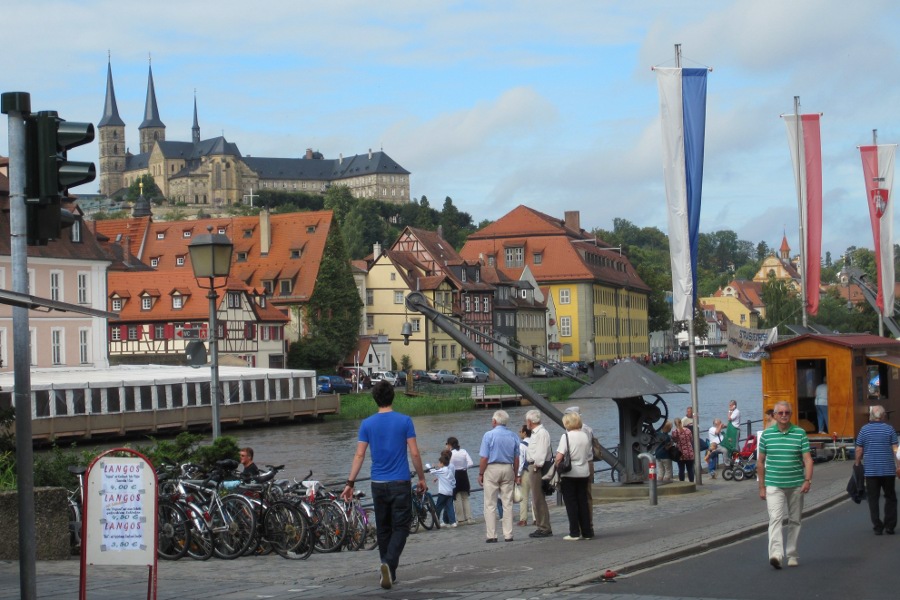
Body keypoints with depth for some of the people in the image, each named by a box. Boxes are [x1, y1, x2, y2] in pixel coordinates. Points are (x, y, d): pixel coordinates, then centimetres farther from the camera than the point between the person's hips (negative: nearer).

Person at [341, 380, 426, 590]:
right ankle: (389, 564, -22)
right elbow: (414, 453, -5)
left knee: (383, 529, 14)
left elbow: (359, 455, -3)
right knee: (400, 528, 1)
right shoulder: (404, 421, -5)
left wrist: (350, 482, 1)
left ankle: (389, 572, 20)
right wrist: (421, 479, 6)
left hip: (378, 484, 3)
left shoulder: (367, 424, 1)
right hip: (400, 484, -2)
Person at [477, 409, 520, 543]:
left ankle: (491, 535, -2)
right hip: (508, 469, 4)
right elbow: (516, 458, 6)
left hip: (492, 469, -4)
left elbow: (484, 458, -11)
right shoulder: (513, 436, 5)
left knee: (490, 505, 1)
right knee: (507, 504, 7)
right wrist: (515, 475, 16)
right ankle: (508, 535, 6)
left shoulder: (489, 435, -7)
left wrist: (480, 474, -2)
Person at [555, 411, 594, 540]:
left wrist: (556, 467, -5)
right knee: (583, 502, 11)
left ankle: (574, 533, 0)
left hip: (569, 474, -5)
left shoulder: (566, 436, -12)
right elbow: (589, 455, 11)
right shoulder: (585, 436, 5)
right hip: (583, 473, 5)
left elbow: (559, 457, -19)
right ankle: (587, 532, 12)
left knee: (571, 503, 1)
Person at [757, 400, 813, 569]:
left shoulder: (800, 433, 1)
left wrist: (808, 480, -17)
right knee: (775, 518, -15)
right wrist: (762, 487, 8)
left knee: (794, 520, 10)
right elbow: (761, 462, 9)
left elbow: (808, 459, -3)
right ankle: (776, 554, -26)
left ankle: (792, 554, 22)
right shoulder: (766, 435, 3)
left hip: (796, 485, 1)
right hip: (774, 485, -1)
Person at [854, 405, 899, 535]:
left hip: (871, 470, 0)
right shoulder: (889, 429, -3)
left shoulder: (864, 430, 0)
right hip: (888, 470, 0)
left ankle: (877, 527, 3)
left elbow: (859, 450, 1)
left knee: (873, 499, 5)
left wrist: (857, 464, 13)